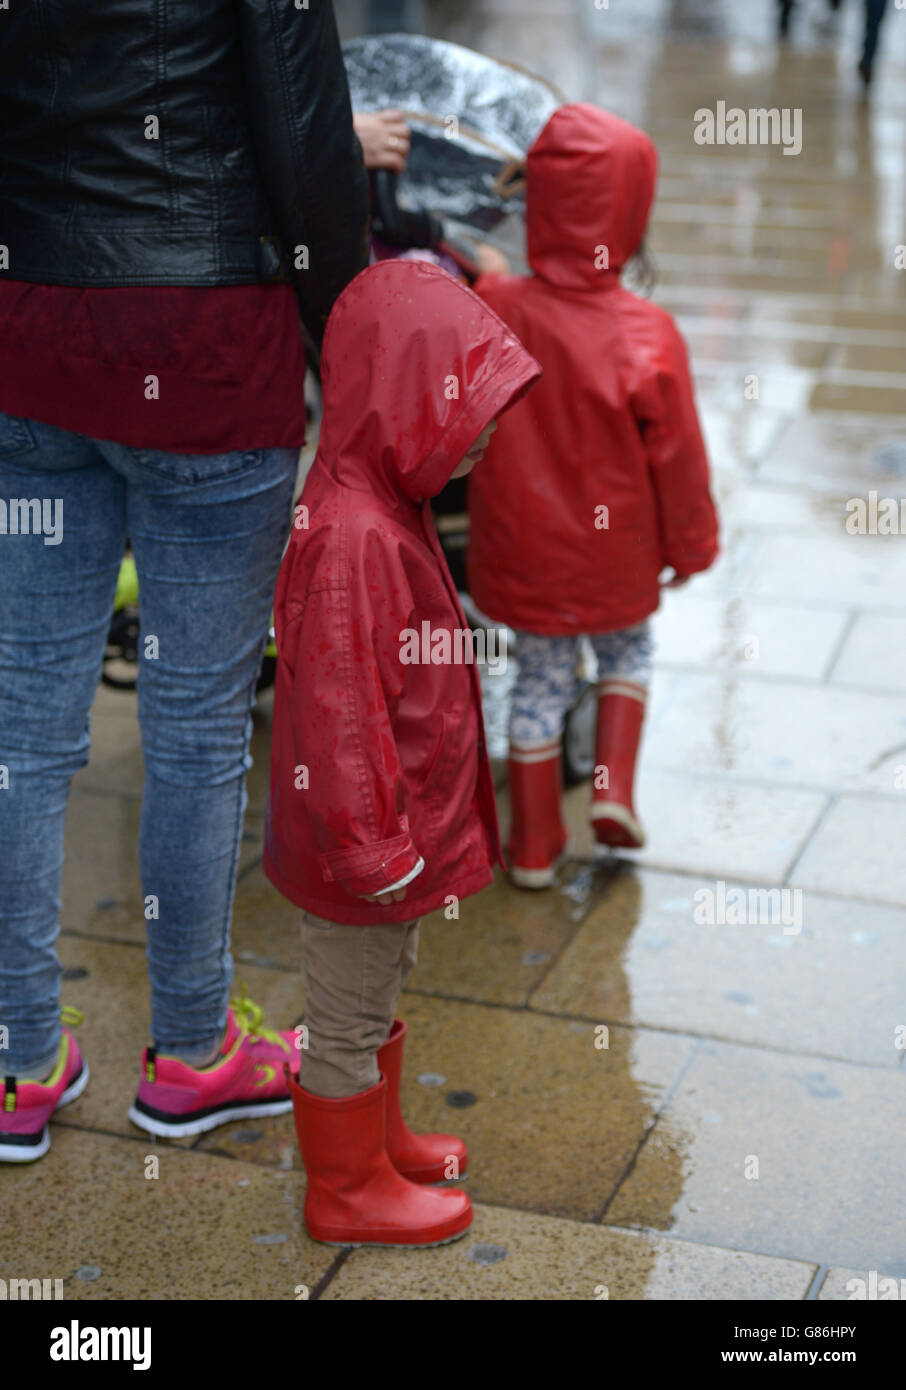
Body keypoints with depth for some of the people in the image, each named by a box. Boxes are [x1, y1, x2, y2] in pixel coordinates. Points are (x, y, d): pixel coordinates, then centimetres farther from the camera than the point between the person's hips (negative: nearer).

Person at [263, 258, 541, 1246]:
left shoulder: (389, 506, 4)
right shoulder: (350, 536, -29)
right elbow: (339, 711, -29)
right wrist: (374, 850, -23)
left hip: (402, 822, 10)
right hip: (365, 832, -10)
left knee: (379, 990, 26)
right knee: (348, 1017, 9)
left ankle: (378, 1139, 45)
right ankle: (346, 1190, 27)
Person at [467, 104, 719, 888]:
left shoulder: (492, 312, -17)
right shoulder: (647, 338, -22)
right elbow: (677, 457, -11)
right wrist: (691, 544, 6)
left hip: (522, 552, 2)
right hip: (617, 559, -1)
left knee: (540, 679, 16)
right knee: (627, 650, 26)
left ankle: (534, 846, 23)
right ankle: (614, 785, 13)